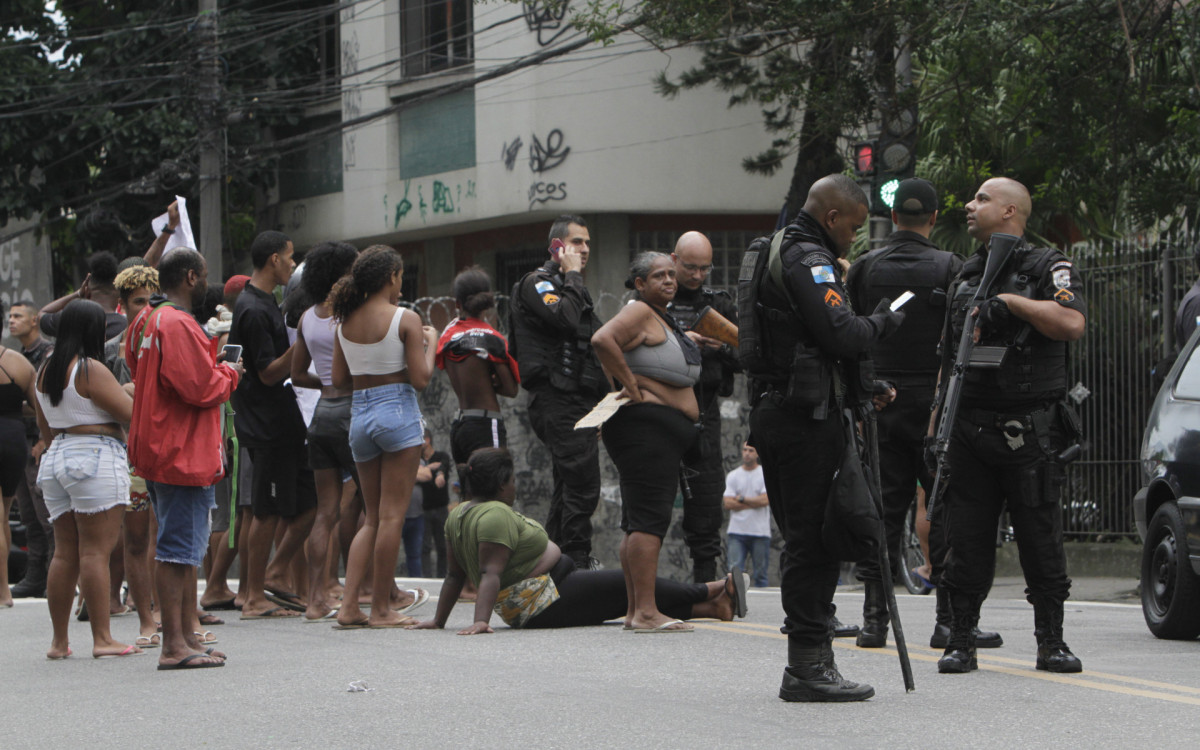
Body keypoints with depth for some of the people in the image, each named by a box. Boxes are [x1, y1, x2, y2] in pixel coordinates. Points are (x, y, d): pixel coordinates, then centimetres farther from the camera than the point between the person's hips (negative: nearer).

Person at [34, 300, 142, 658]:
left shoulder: (45, 372, 12)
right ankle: (102, 638, -8)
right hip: (96, 460, -8)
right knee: (95, 551, -8)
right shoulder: (91, 370, -13)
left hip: (56, 459, 8)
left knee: (66, 552, 9)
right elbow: (131, 413, -13)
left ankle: (59, 640, 10)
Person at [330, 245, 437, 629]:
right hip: (397, 411, -6)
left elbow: (339, 379, 8)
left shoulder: (346, 321, 6)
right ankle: (381, 608, 2)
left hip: (359, 414, 6)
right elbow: (420, 379, -12)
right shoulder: (406, 319, -10)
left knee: (372, 517, 13)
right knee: (392, 515, 0)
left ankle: (349, 605, 5)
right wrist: (430, 343, 4)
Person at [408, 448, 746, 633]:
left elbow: (456, 573, 10)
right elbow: (490, 573, -31)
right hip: (549, 601, -11)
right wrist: (481, 620, -38)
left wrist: (439, 620, 11)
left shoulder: (459, 514, 8)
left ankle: (712, 608, 17)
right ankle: (715, 592, 17)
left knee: (628, 597, 14)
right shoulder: (495, 514, -22)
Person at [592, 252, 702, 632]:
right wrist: (633, 389, -22)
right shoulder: (638, 312, -9)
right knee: (650, 517, -16)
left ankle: (635, 611, 12)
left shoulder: (662, 318, 22)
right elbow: (603, 340, -26)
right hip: (646, 425, -11)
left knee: (638, 521, 10)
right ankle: (646, 611, -22)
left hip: (664, 434, 11)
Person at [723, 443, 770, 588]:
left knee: (760, 573, 1)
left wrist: (741, 499, -3)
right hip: (737, 531, 1)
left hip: (760, 532, -1)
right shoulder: (732, 476, 10)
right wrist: (753, 503, -5)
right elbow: (728, 503, 0)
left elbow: (764, 500, -8)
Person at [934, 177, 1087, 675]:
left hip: (1030, 433, -5)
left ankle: (1051, 643, 7)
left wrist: (1011, 301, -16)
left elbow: (1072, 323, -19)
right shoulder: (966, 276, 19)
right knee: (967, 544, 2)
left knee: (1041, 541, -1)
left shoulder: (1048, 268, 0)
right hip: (970, 429, 5)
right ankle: (961, 643, 8)